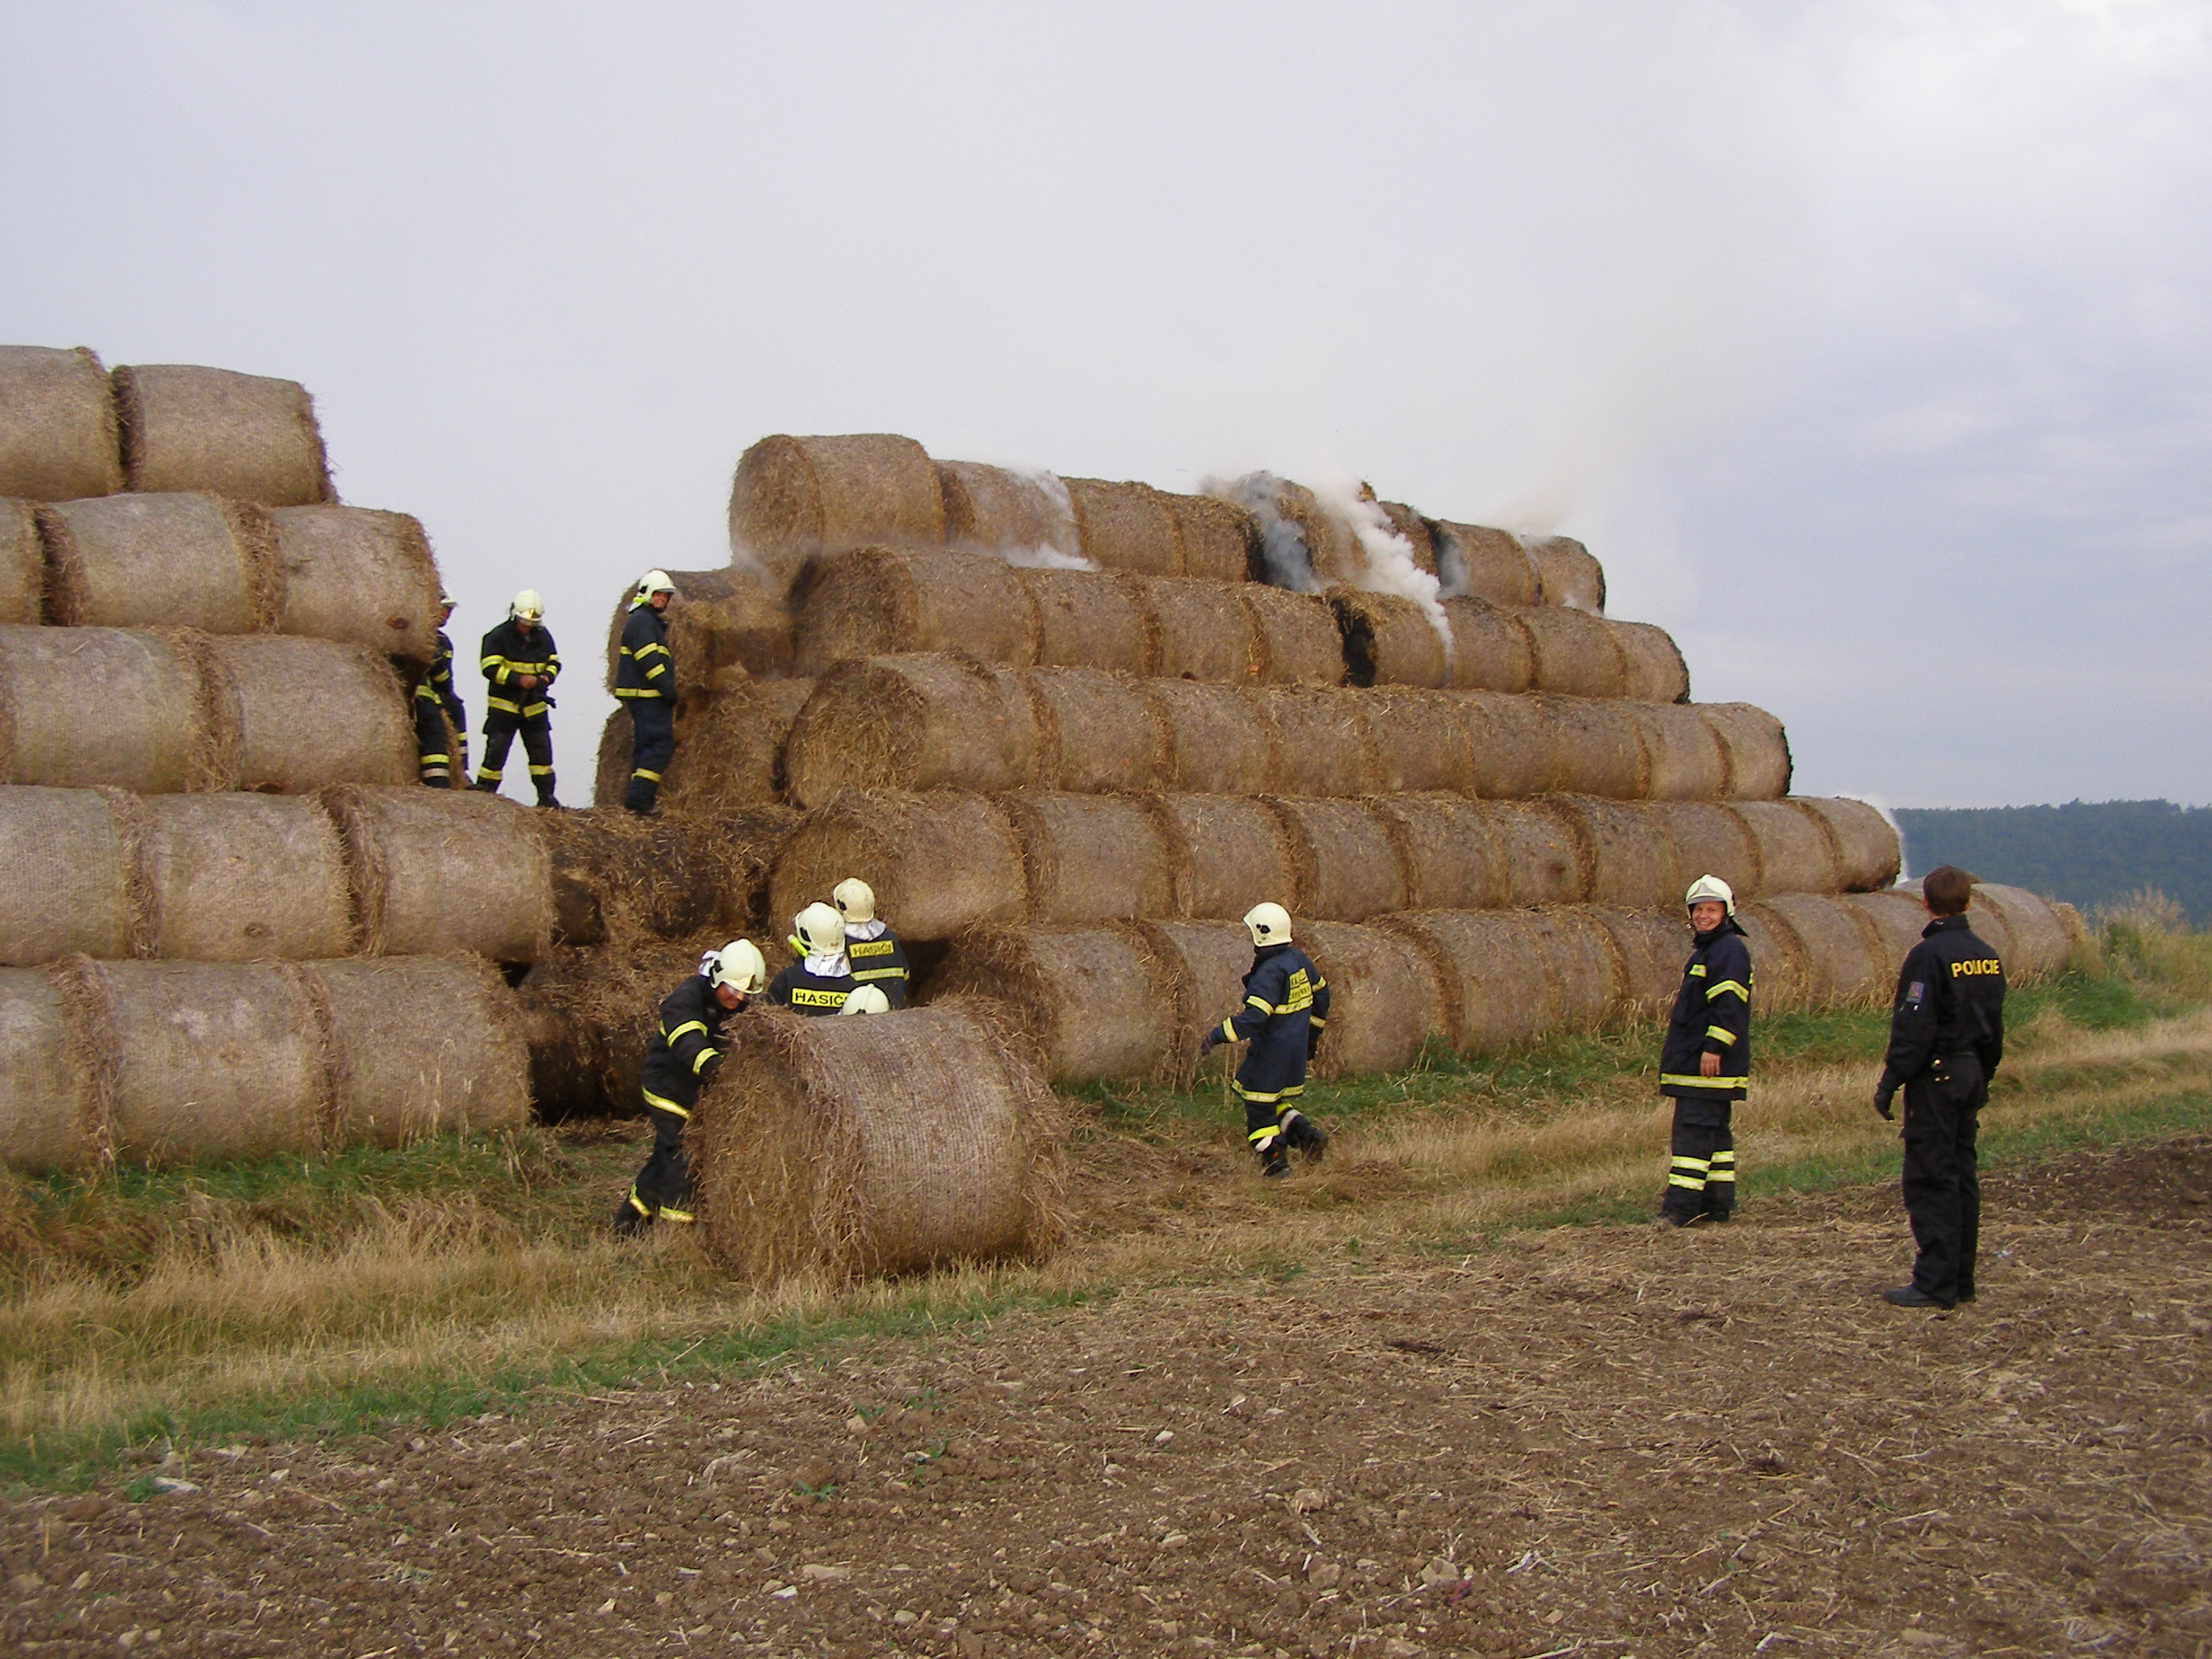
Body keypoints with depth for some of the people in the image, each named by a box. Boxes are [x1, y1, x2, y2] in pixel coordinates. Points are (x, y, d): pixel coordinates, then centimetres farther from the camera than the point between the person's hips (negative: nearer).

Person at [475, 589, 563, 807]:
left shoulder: (543, 636, 7)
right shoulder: (498, 636, -9)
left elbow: (554, 662, 13)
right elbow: (491, 668, -16)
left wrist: (547, 677, -11)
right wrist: (519, 679, -26)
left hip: (534, 706, 5)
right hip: (504, 705, -5)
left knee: (542, 752, 5)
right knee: (496, 751, -6)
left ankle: (546, 796, 13)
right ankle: (484, 793, -1)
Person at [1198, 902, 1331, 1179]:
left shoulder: (1270, 972, -23)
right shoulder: (1299, 959, 5)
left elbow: (1253, 1016, -31)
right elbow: (1321, 994, 19)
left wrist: (1216, 1037, -26)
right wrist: (1313, 1033, 31)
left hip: (1269, 1053, -9)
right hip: (1295, 1050, 9)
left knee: (1259, 1105, 4)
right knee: (1274, 1102, 22)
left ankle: (1275, 1163, 9)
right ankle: (1307, 1133, 7)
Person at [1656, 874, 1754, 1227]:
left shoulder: (1730, 950, -11)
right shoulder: (1704, 950, 21)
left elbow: (1729, 1004, -20)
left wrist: (1714, 1048, -25)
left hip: (1711, 1065, -11)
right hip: (1693, 1061, 11)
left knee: (1694, 1131, -13)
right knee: (1715, 1133, 12)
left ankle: (1681, 1208, -15)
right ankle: (1717, 1206, 17)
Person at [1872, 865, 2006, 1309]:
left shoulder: (1929, 955, -15)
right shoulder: (1987, 957, 9)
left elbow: (1913, 1028, -18)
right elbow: (1995, 1026, 15)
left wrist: (1890, 1081, -13)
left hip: (1936, 1076, -8)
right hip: (1971, 1074, 8)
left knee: (1930, 1180, -5)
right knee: (1962, 1176, 12)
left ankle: (1936, 1283, -6)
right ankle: (1961, 1279, 16)